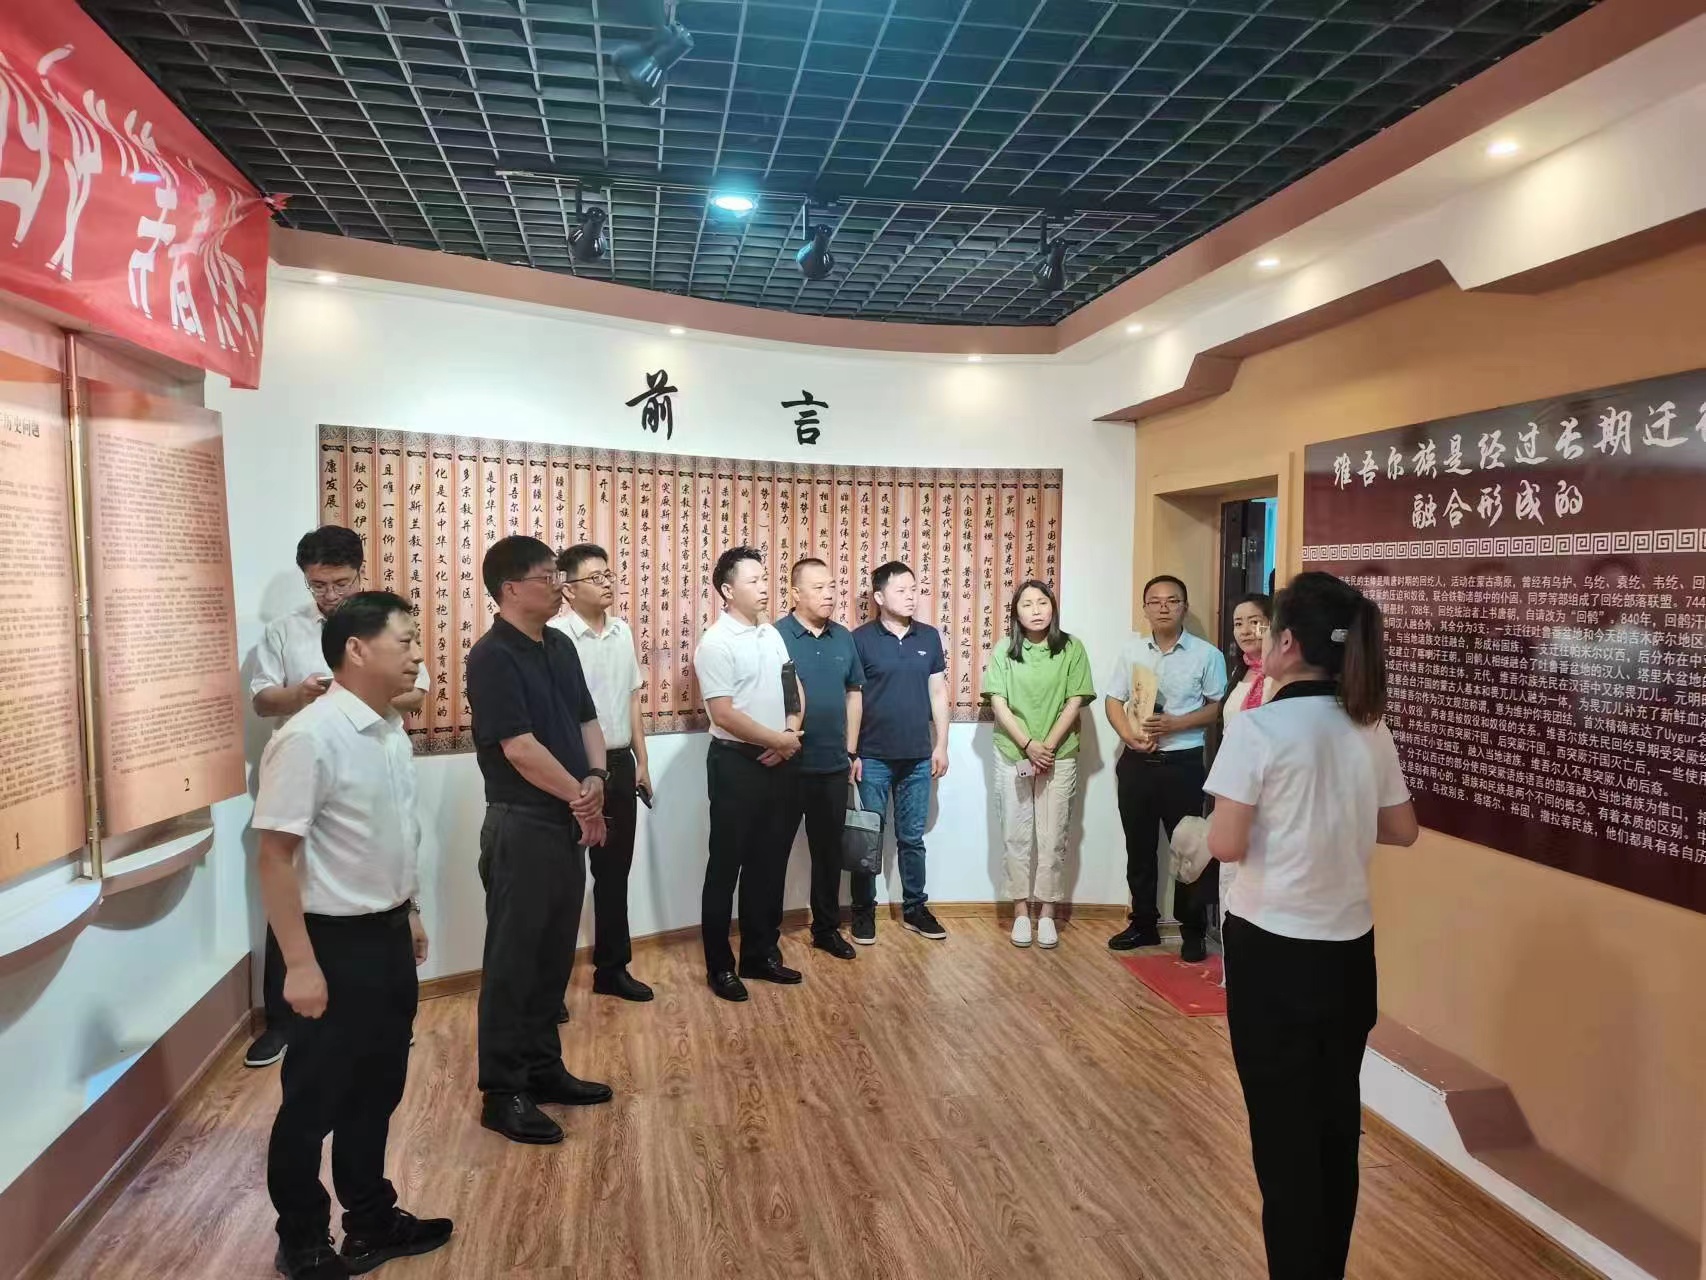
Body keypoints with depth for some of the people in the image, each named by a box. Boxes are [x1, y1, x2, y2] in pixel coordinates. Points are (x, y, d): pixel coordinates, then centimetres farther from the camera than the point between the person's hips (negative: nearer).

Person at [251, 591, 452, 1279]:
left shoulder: (391, 730, 4)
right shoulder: (310, 738, -22)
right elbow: (275, 854, -21)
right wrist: (300, 964, -20)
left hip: (387, 933, 8)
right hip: (339, 941, -8)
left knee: (378, 1087, 20)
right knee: (316, 1098, 10)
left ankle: (371, 1219, 37)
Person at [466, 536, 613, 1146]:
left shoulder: (560, 645, 11)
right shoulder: (492, 656, -15)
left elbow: (586, 720, 11)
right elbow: (520, 747, -20)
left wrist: (595, 779, -7)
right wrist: (579, 796, -11)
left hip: (568, 821, 8)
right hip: (521, 825, -8)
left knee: (554, 954, 16)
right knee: (513, 958, 2)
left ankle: (543, 1068, 29)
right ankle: (502, 1092, 14)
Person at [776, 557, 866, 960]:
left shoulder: (843, 637, 7)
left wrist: (851, 751, 13)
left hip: (834, 765, 5)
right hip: (788, 765, -5)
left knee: (829, 850, 16)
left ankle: (827, 928, 30)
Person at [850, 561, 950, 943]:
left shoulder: (930, 637, 5)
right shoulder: (861, 639, -7)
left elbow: (938, 694, 9)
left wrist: (941, 745, 5)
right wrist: (851, 752, -8)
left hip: (918, 757, 3)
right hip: (873, 757, -3)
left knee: (912, 838, 13)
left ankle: (915, 908, 26)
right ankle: (864, 910, 20)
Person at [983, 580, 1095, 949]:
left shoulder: (1071, 649, -2)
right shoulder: (1004, 651, -1)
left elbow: (1075, 703, -4)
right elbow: (999, 705, -4)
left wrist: (1048, 746, -11)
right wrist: (1028, 745, -13)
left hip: (1059, 756, -1)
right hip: (1012, 756, 1)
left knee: (1052, 838, 3)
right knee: (1016, 836, 6)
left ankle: (1047, 912, 15)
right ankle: (1020, 911, 16)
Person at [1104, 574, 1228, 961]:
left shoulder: (1207, 654, -4)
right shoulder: (1131, 649, 5)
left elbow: (1217, 708, -3)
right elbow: (1113, 701, 6)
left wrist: (1174, 724, -17)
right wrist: (1130, 736, -12)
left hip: (1183, 764, -3)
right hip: (1136, 762, 3)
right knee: (1139, 847, 12)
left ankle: (1194, 931, 19)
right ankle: (1144, 924, 26)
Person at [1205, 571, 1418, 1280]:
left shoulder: (1258, 727, -18)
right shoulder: (1370, 728, 1)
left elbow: (1226, 845, -18)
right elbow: (1401, 830, 10)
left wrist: (1239, 820, 2)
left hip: (1273, 950, -6)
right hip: (1349, 948, 6)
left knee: (1283, 1129, 9)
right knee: (1337, 1122, 19)